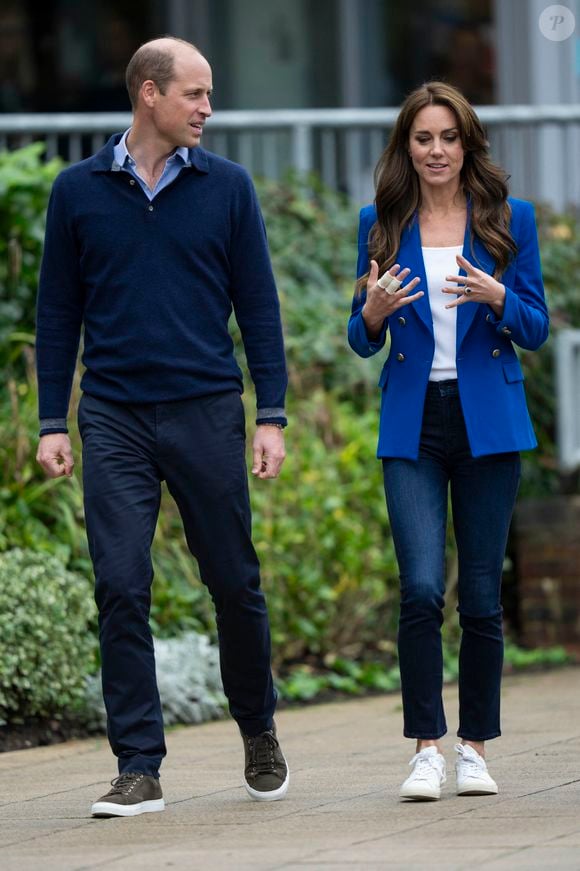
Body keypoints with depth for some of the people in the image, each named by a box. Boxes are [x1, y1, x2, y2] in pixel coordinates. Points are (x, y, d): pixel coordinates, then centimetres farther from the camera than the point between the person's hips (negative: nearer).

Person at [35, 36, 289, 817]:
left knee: (234, 582, 5)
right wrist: (51, 423, 3)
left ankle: (259, 734, 28)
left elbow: (258, 305, 5)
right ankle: (139, 769, -1)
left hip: (206, 414, 0)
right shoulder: (79, 191, 5)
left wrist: (272, 415, -1)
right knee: (122, 590, -6)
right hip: (114, 421, 0)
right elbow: (59, 312, 8)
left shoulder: (226, 187, 4)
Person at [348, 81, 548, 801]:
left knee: (481, 594, 3)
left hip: (487, 421, 0)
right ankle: (426, 748, -7)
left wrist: (498, 299, -15)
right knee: (422, 588, -13)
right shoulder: (382, 224, 6)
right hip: (413, 425, 0)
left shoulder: (509, 219, 4)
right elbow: (362, 340, 11)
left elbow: (537, 329, 5)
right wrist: (372, 313, -12)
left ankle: (475, 747, 14)